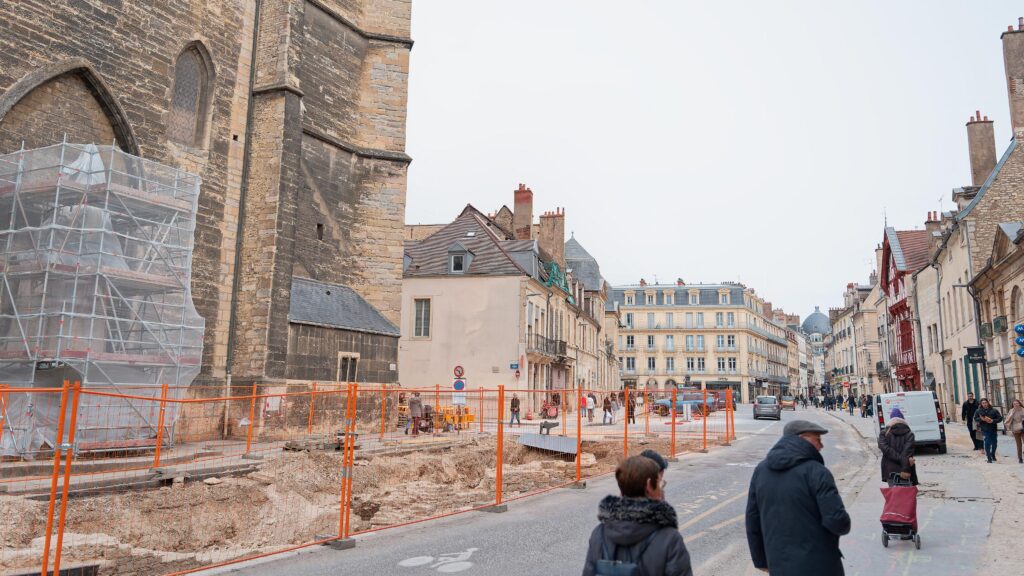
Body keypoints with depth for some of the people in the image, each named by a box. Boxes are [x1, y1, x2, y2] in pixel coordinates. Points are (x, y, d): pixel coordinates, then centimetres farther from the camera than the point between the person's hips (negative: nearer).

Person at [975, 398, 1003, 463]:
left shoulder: (994, 410, 0)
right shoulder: (978, 411, 0)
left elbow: (1000, 418, -1)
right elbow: (975, 418, 5)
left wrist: (993, 421, -17)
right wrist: (982, 419, -14)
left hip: (993, 430, 2)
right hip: (985, 430, -2)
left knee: (994, 443, 11)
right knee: (987, 444, -8)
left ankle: (993, 455, 36)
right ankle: (989, 458, -2)